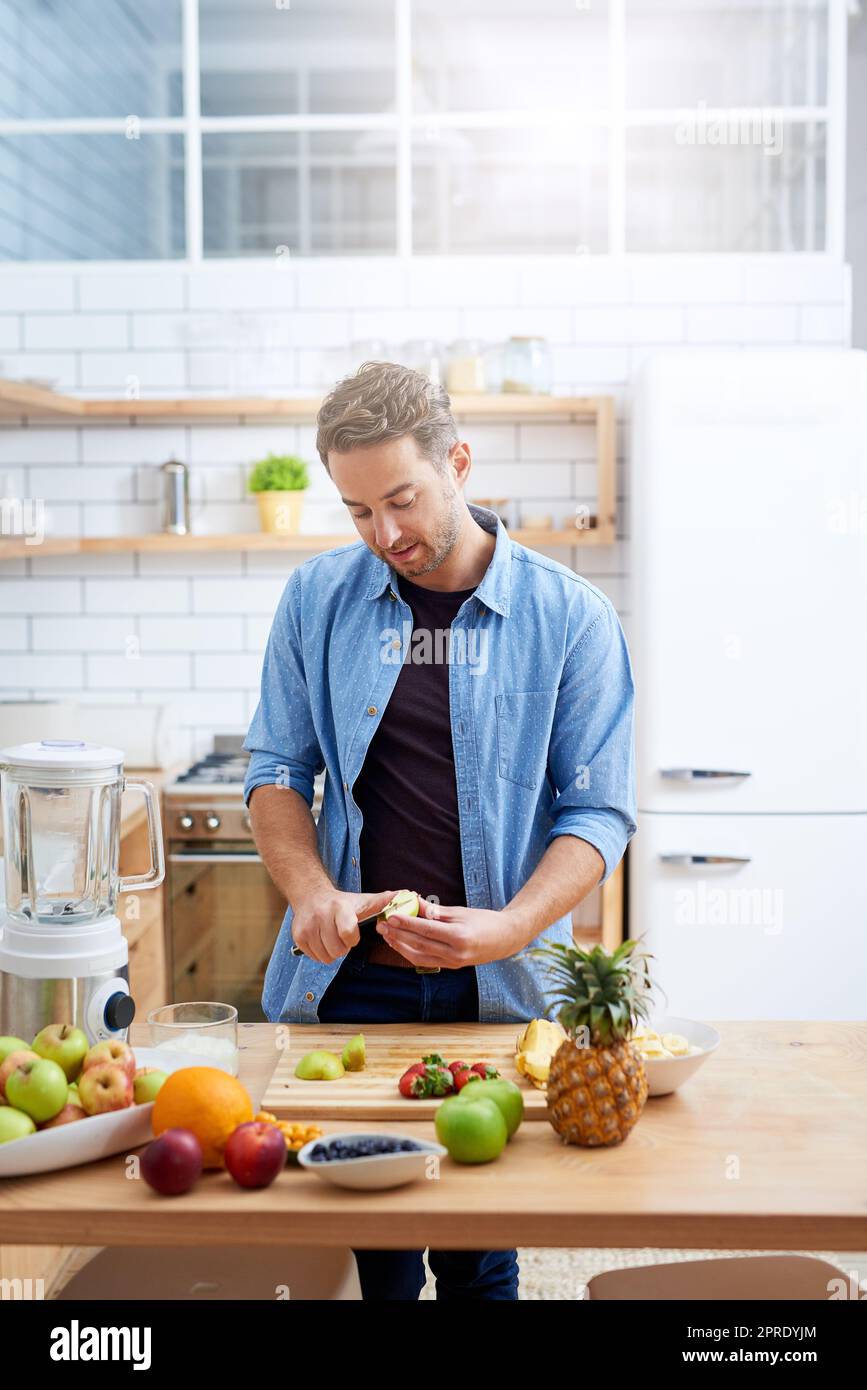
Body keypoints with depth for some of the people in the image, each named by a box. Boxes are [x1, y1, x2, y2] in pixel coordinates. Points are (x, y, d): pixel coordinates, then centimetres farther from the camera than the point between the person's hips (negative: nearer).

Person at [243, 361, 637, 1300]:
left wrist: (510, 926, -20)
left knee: (478, 1251, 6)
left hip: (499, 987, -1)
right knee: (366, 1239, 8)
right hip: (349, 979, 2)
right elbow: (276, 767, 8)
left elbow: (598, 809, -4)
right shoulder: (318, 598, 3)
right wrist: (312, 891, -10)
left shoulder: (570, 616, -3)